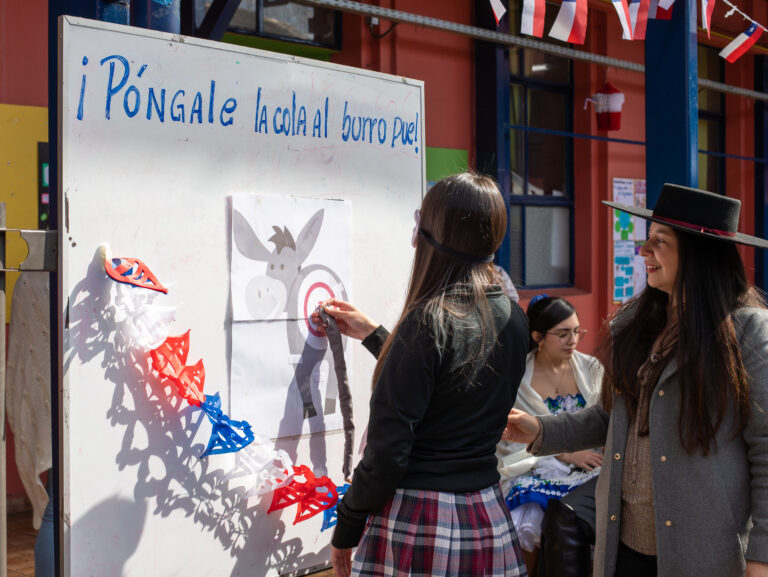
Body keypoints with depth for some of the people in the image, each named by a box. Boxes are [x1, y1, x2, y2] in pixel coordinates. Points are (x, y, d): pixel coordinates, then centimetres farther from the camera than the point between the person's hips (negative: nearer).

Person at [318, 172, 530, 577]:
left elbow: (387, 451, -19)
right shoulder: (513, 320, 2)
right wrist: (373, 335, 27)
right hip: (488, 519, 7)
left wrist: (346, 530, -6)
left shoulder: (427, 322, -18)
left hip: (417, 520, -7)